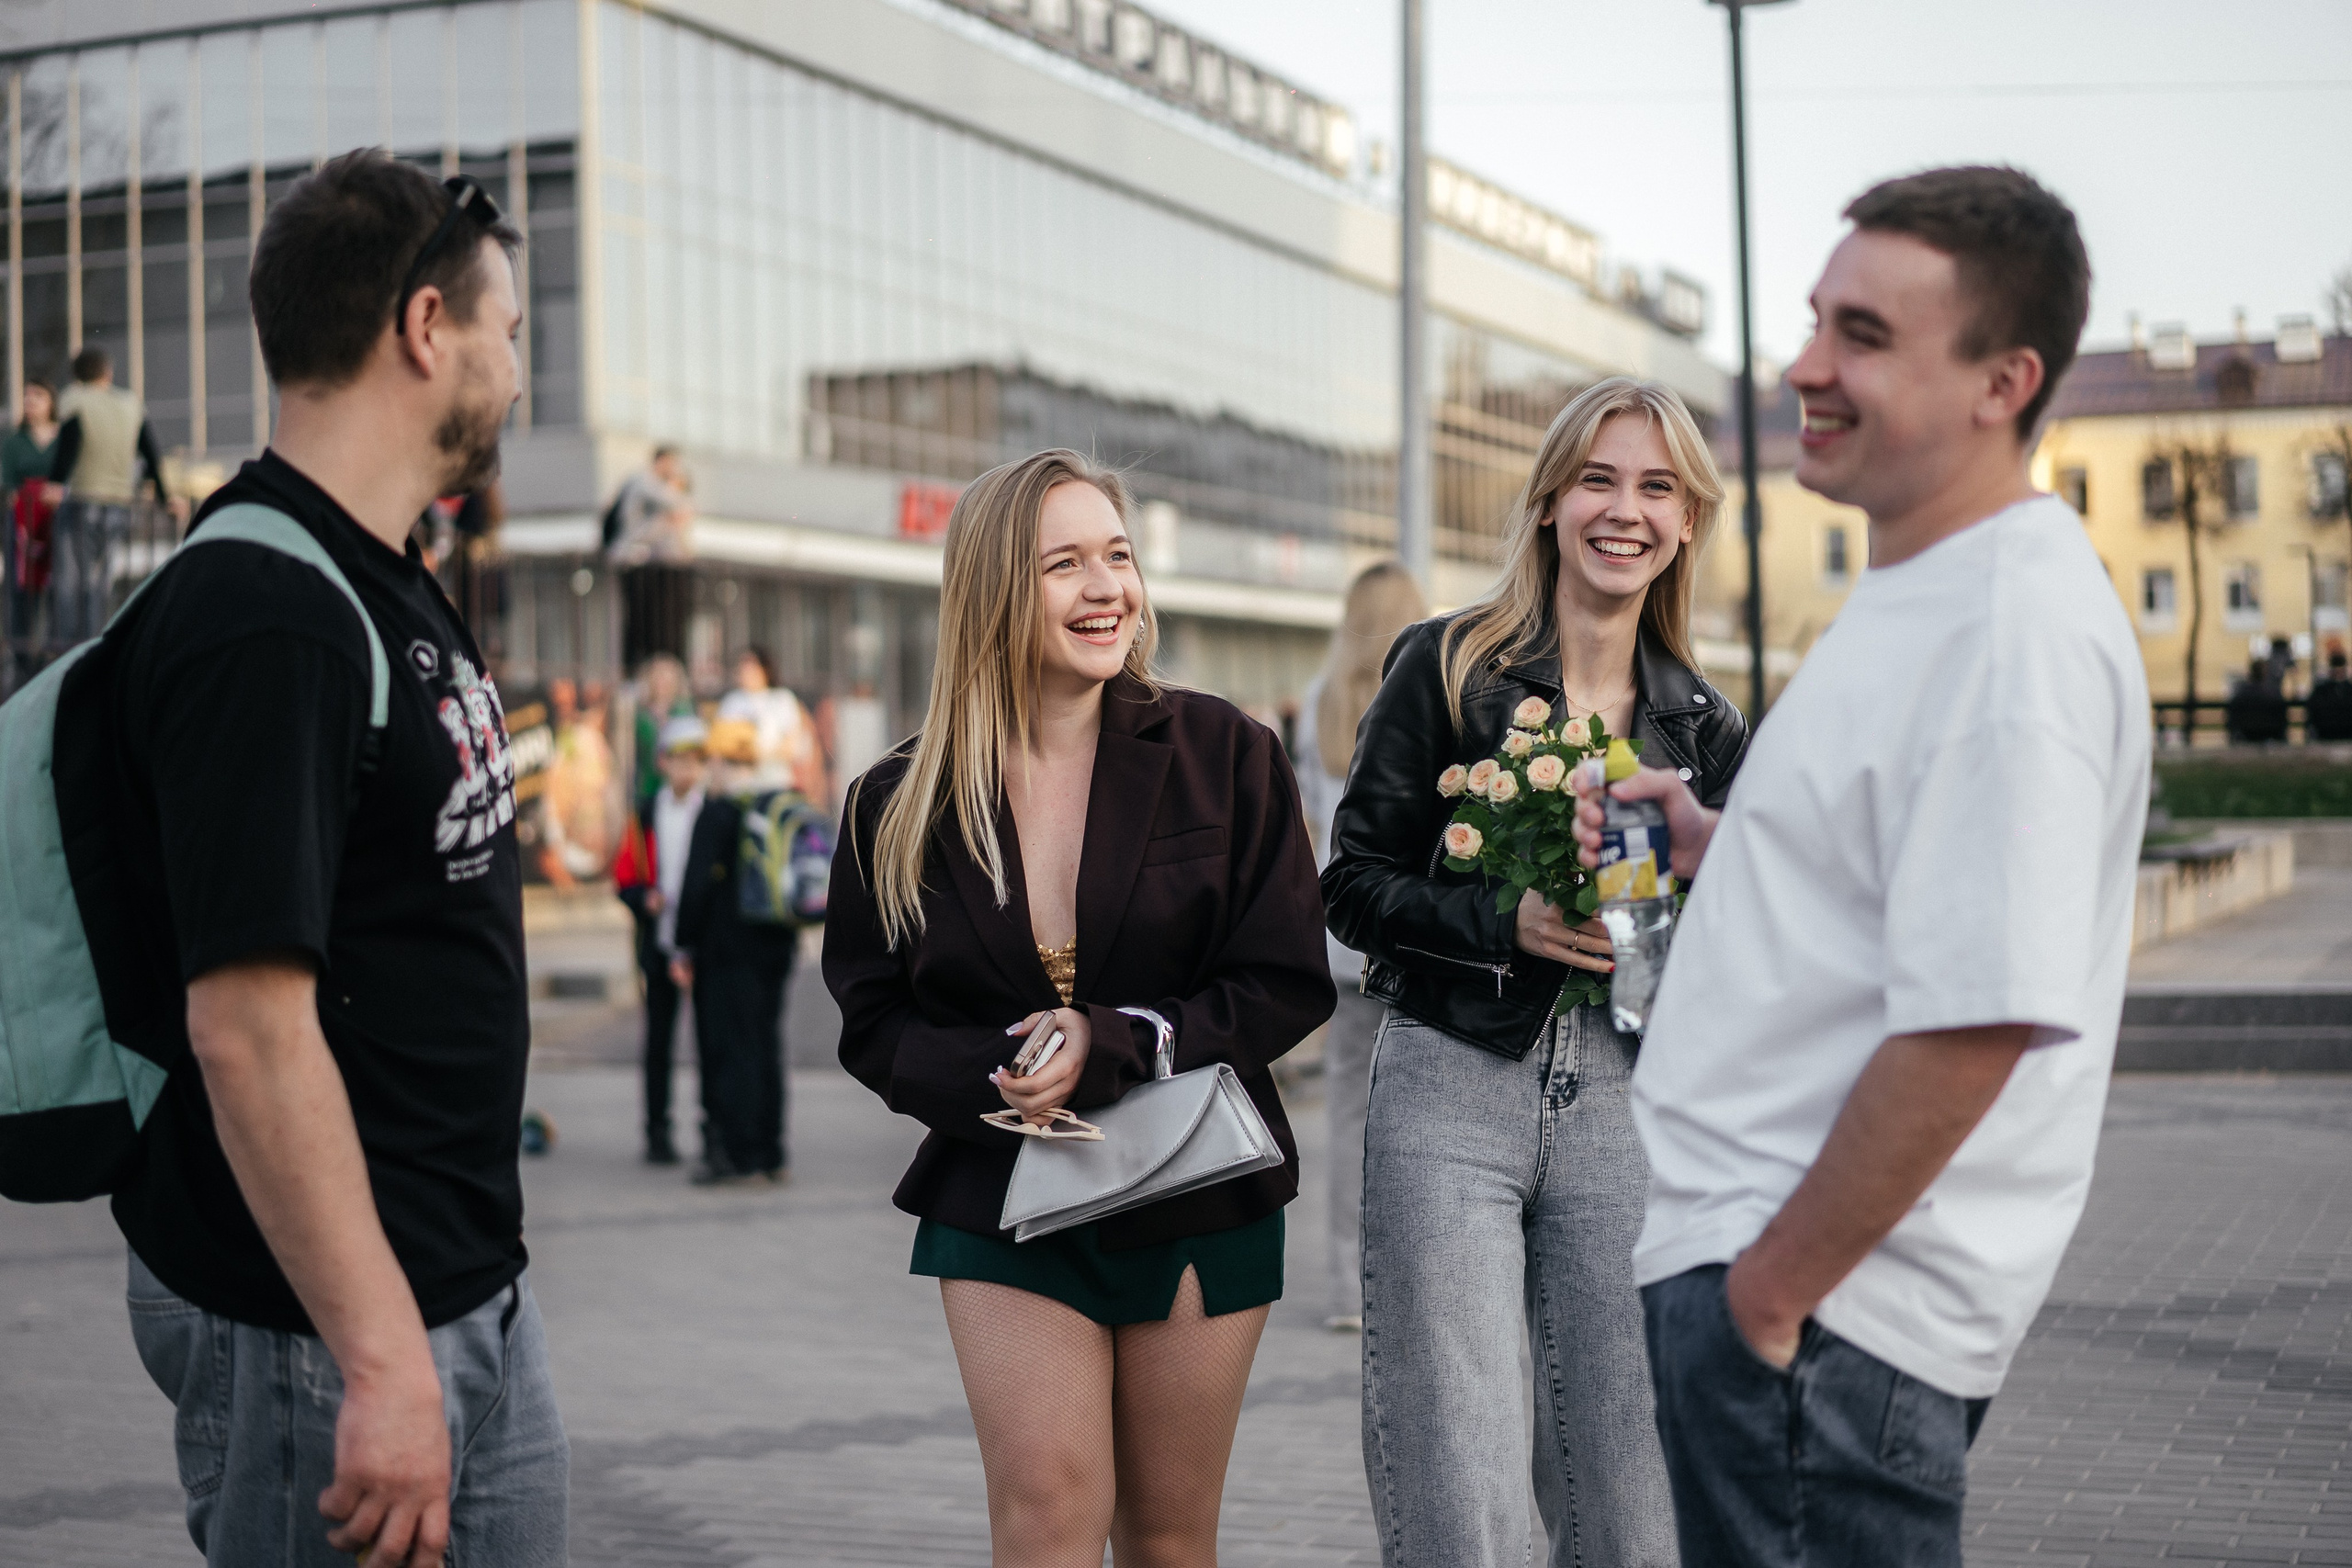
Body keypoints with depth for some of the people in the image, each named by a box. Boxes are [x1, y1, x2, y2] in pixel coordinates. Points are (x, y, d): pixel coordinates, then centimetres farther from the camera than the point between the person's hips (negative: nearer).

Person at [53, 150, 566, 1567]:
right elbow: (248, 1024, -26)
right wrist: (378, 1358, -27)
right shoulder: (264, 621, -21)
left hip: (478, 1288, 10)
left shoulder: (395, 590, 12)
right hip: (327, 1335, -10)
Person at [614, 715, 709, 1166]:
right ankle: (658, 1133, 16)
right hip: (660, 943, 3)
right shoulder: (648, 814, 8)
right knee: (658, 1042, 8)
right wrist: (645, 899, -8)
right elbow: (625, 877, 13)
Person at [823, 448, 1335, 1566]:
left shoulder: (1224, 754, -4)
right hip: (1001, 1204, 0)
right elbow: (874, 1020, 3)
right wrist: (988, 1074, -18)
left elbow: (1290, 985, -6)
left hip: (1198, 1199, 0)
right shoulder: (905, 804, 0)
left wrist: (1113, 1047, -19)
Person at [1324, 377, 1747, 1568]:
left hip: (1622, 1100, 3)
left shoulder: (1702, 722, 10)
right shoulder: (1448, 667, 1)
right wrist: (1507, 924, -15)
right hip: (1451, 1083, -3)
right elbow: (1354, 885, -1)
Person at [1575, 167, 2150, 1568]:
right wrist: (1707, 841, 10)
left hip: (1829, 1313, -10)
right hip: (1763, 1244, 10)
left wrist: (1768, 1292, -20)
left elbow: (1971, 1024, -26)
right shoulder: (1921, 595, 12)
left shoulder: (2015, 636, -21)